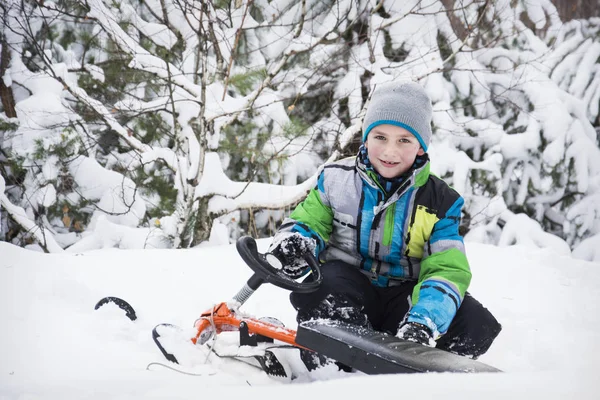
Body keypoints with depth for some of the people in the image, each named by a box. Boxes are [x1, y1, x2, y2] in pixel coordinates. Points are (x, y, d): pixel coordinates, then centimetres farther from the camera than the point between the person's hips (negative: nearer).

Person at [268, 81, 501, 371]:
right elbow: (307, 222, 9)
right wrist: (294, 243, -20)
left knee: (477, 326, -25)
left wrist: (424, 320, -31)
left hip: (403, 298, 1)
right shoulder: (336, 179, 1)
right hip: (344, 294, -1)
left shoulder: (440, 202, -2)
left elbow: (447, 269, -10)